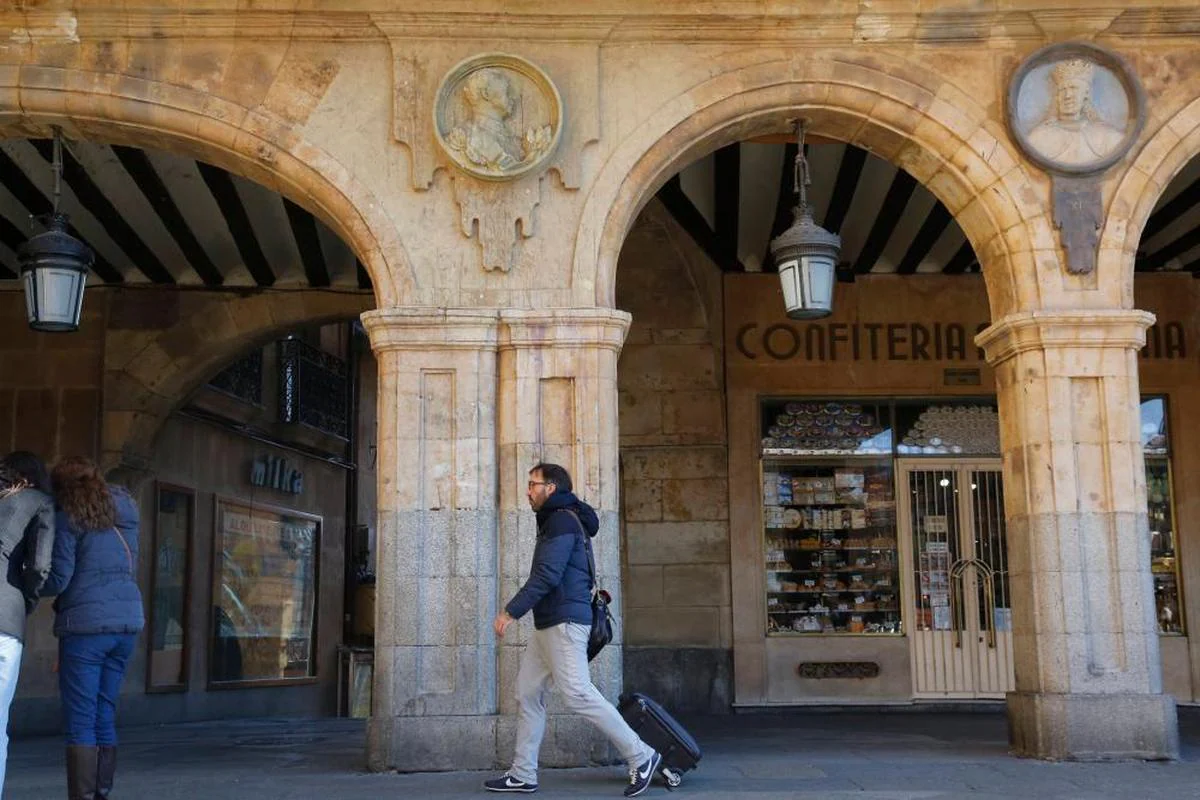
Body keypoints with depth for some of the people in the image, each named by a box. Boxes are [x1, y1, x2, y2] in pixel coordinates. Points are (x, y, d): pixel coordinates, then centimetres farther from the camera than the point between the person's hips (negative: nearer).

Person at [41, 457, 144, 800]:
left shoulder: (69, 519, -5)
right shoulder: (125, 515, 14)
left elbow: (58, 579, -9)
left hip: (85, 623, -6)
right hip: (128, 621, 6)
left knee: (80, 722, -4)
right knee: (105, 717, 12)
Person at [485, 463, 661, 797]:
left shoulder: (562, 521, -11)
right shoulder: (557, 521, 21)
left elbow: (546, 575, -20)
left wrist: (511, 611, -18)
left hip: (563, 622, -11)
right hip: (548, 625, 11)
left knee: (577, 693, -13)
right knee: (527, 693, 9)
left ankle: (641, 757, -7)